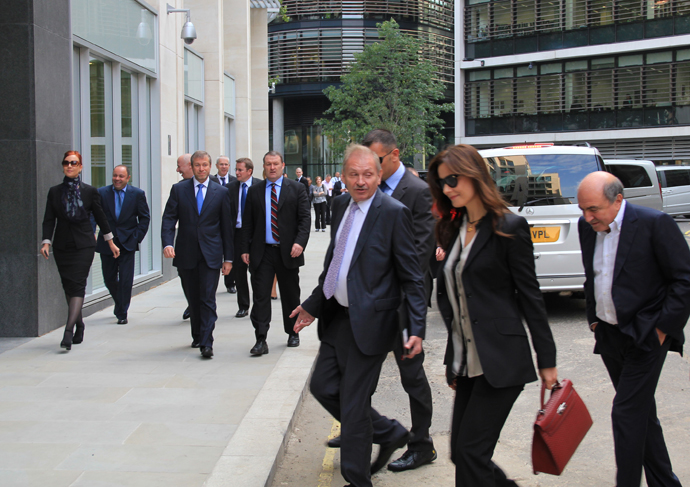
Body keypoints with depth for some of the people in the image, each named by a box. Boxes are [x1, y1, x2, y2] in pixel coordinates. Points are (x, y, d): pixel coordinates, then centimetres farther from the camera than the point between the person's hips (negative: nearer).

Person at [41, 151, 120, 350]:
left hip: (84, 245, -3)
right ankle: (79, 325, 24)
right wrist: (46, 242, -11)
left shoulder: (90, 191, 3)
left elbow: (100, 217, 9)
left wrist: (111, 242, 14)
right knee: (69, 287, 7)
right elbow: (49, 220, 3)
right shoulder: (54, 192, 7)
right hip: (62, 246, 3)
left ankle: (69, 331, -21)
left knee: (77, 286, -13)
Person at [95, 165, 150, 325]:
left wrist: (137, 237, -5)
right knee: (109, 279, 11)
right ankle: (120, 303, 38)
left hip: (128, 243, -2)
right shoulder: (102, 193, 0)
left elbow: (145, 217, 4)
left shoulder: (137, 194, -1)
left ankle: (122, 314, 4)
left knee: (126, 280, -6)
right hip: (106, 244, 2)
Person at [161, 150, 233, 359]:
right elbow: (168, 219, 1)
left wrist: (228, 257, 4)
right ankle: (197, 336, 28)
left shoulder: (221, 192, 5)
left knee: (208, 299, -9)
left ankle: (206, 343, -10)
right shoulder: (179, 189, 5)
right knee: (193, 300, 12)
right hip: (186, 254, 2)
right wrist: (167, 243, -17)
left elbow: (226, 226, 6)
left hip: (210, 255, -2)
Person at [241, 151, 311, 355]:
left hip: (288, 252, -1)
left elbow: (305, 218, -3)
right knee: (260, 296, -6)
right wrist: (245, 249, 3)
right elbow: (248, 222, 10)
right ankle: (261, 340, -6)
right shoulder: (254, 191, 9)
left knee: (290, 295, 10)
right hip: (262, 252, 1)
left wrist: (300, 242, -17)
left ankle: (292, 333, 26)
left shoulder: (296, 189, 3)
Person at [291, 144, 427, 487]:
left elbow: (412, 277, -13)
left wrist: (417, 329, -20)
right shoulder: (341, 206, 8)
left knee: (353, 404, 0)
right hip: (336, 317, 8)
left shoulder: (393, 213, -13)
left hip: (368, 323, -8)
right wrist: (313, 305, 20)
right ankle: (389, 433, 31)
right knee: (323, 386, 14)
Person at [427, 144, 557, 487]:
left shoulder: (509, 227, -8)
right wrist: (453, 361, 16)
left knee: (470, 451, -8)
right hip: (467, 364, 7)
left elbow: (530, 296, -8)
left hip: (501, 361, -7)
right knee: (461, 454, 8)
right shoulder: (453, 229, 13)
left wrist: (546, 359, -7)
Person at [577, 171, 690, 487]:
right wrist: (593, 319, 13)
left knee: (627, 413, -9)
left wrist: (663, 327, -13)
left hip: (645, 336, -7)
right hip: (609, 336, 7)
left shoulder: (654, 224, -15)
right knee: (641, 411, 15)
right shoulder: (586, 227, 4)